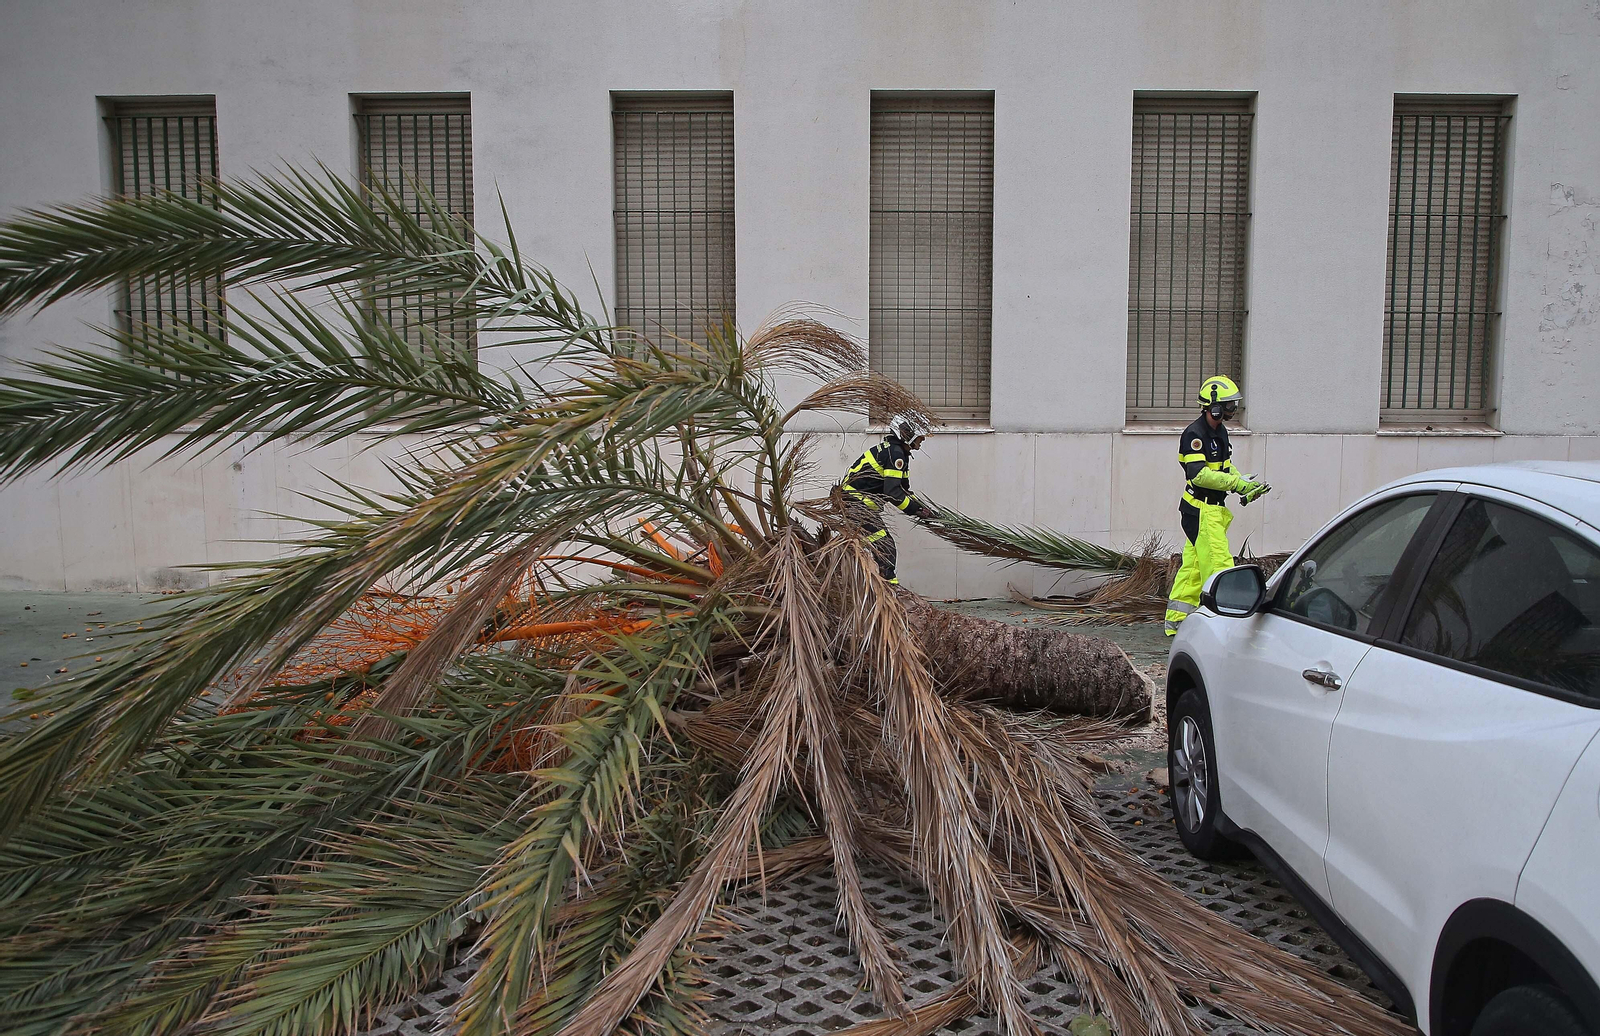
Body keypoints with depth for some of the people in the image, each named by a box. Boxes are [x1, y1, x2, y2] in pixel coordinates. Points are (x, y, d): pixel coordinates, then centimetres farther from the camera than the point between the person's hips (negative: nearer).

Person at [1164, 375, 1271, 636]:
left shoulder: (1220, 431, 15)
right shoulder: (1195, 434, -16)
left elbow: (1226, 467, 25)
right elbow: (1198, 474, -26)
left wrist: (1247, 485, 8)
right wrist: (1236, 483, -24)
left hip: (1213, 509, 10)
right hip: (1200, 510, -10)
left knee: (1193, 565, 12)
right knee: (1218, 565, -9)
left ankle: (1176, 621, 18)